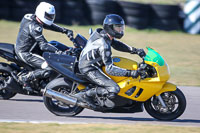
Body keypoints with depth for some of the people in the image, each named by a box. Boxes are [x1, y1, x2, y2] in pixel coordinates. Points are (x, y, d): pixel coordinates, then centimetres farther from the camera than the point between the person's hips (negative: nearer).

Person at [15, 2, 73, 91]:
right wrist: (58, 52, -41)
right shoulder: (34, 27, -27)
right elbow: (43, 45, -33)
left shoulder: (31, 17, 3)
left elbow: (49, 25, 14)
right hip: (26, 53, -10)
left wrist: (65, 30, 4)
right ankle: (25, 78, -8)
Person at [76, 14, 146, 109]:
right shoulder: (104, 45, -27)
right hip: (89, 69, -10)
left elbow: (115, 44, 16)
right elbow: (109, 69, -28)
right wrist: (130, 73, -32)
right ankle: (84, 95, -14)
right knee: (114, 89, -24)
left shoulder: (103, 33, 1)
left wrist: (134, 50, 3)